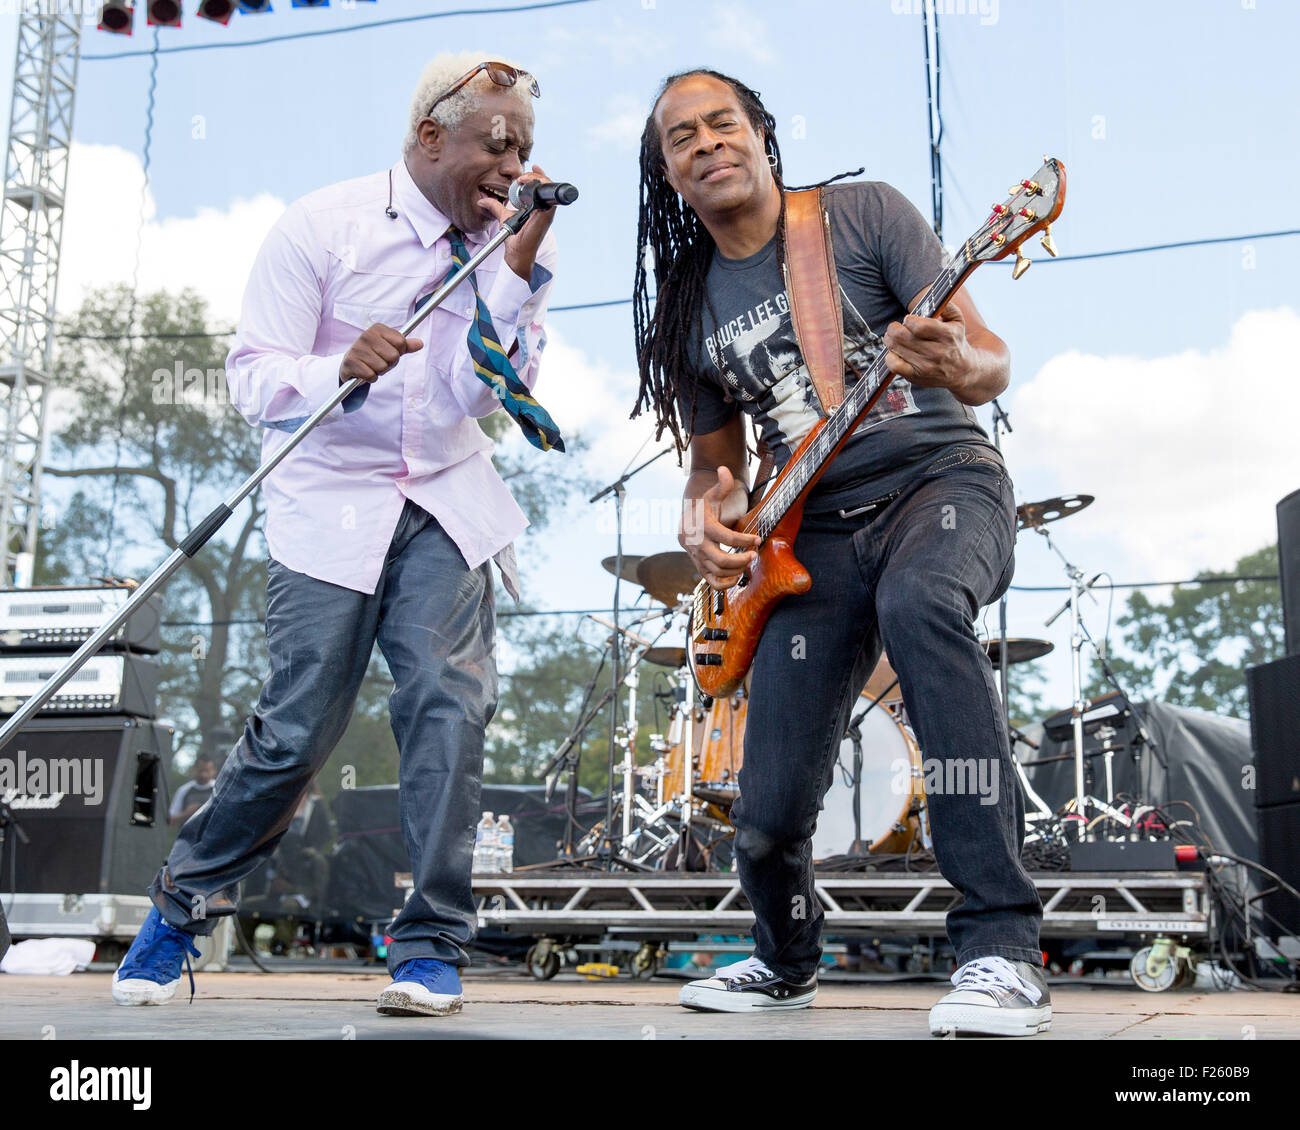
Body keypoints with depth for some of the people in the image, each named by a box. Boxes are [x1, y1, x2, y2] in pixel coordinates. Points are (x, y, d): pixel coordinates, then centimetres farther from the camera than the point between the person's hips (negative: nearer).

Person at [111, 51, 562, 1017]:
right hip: (330, 501, -3)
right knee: (299, 728, -4)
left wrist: (519, 262, -18)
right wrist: (343, 369, -29)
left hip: (448, 499, 3)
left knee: (450, 698, -15)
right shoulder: (324, 227, -7)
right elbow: (254, 379, -9)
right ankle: (180, 910, 21)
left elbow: (486, 390, -9)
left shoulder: (514, 245, 3)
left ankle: (432, 945, -3)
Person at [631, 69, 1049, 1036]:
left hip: (942, 478, -3)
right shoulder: (689, 312, 11)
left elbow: (991, 364, -6)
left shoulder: (863, 213, 0)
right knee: (771, 812, -7)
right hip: (816, 530, 3)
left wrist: (960, 363, -31)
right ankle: (788, 963, 28)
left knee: (917, 602, -41)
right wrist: (706, 521, -6)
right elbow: (717, 462, 18)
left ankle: (1004, 950, -34)